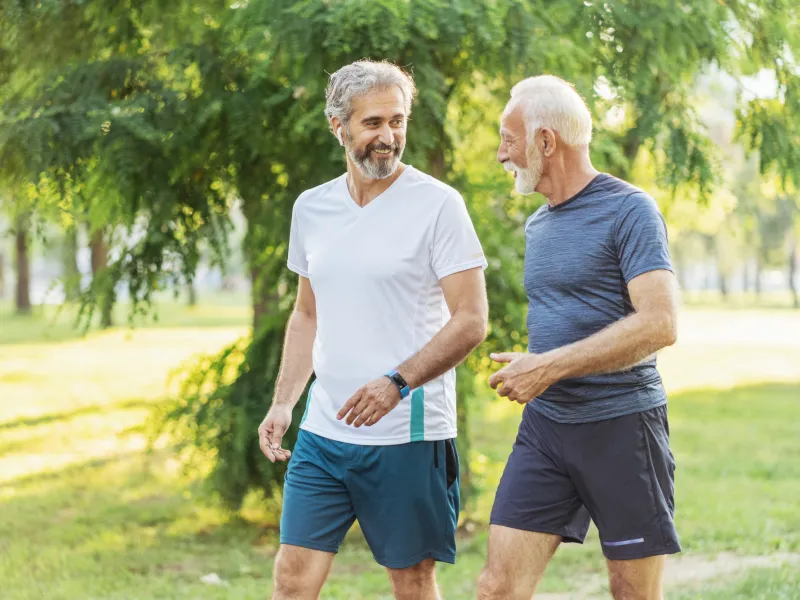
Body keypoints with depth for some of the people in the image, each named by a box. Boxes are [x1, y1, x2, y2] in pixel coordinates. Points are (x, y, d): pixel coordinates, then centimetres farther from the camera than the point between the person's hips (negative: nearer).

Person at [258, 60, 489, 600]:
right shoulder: (311, 208, 11)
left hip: (409, 434, -5)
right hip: (324, 431, 5)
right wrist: (283, 403, 10)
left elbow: (471, 321, -10)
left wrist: (397, 382, -22)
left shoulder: (437, 204, -7)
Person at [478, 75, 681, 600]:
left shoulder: (628, 211, -9)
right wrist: (527, 373, 10)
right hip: (545, 426, 7)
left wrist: (548, 367, -19)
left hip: (621, 424, -6)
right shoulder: (538, 226, 16)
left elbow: (659, 324, -20)